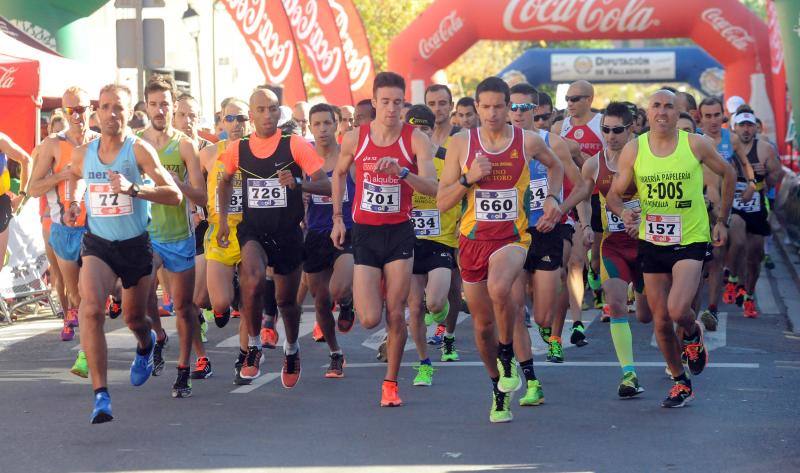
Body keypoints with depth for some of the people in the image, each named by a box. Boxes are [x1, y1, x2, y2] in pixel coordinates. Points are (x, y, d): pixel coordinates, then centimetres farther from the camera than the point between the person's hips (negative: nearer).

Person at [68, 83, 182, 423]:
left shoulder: (139, 150, -13)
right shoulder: (82, 154, 0)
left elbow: (174, 194, -20)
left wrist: (133, 189, -33)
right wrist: (74, 203, 7)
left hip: (136, 245, -1)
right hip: (98, 244, 1)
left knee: (134, 317, 15)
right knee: (91, 309, -24)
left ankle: (146, 346, 56)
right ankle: (101, 395, -25)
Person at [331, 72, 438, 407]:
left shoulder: (415, 139, -8)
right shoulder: (355, 138, -2)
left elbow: (432, 187, -19)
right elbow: (339, 174, 17)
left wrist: (401, 171, -35)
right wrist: (337, 218, 13)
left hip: (400, 232, -1)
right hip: (364, 233, 1)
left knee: (396, 315, -1)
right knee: (369, 319, -6)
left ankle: (391, 382, 14)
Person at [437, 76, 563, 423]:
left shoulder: (528, 142, -1)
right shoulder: (461, 144, 0)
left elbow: (555, 166, 23)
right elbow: (442, 202, 0)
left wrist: (552, 198, 7)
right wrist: (469, 178, -15)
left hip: (512, 237, -2)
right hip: (473, 238, 2)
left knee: (498, 288, -34)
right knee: (482, 323, 9)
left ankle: (508, 355, -8)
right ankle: (499, 388, 32)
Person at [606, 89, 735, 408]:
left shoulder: (696, 145, -6)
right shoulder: (633, 150, -2)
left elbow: (728, 174, 9)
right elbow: (613, 194, 2)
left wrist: (722, 221, 8)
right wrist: (624, 213, -21)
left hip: (691, 241, -3)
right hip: (652, 243, 3)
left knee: (677, 310, -22)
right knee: (661, 321, 6)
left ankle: (693, 335, 15)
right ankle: (681, 384, 26)